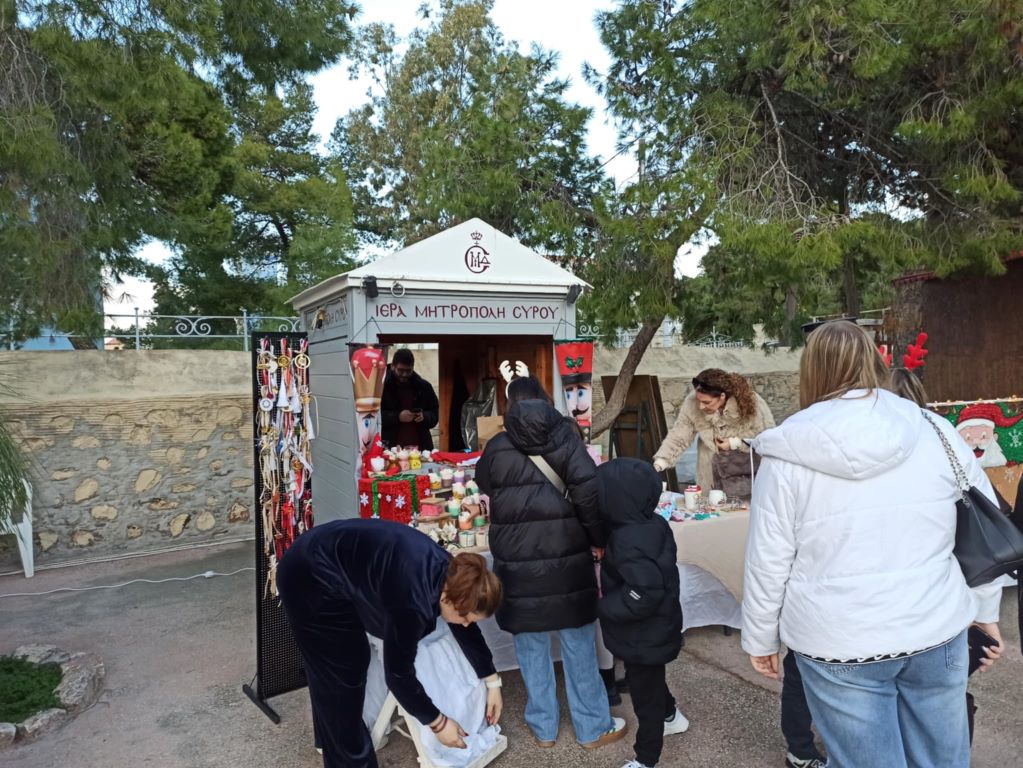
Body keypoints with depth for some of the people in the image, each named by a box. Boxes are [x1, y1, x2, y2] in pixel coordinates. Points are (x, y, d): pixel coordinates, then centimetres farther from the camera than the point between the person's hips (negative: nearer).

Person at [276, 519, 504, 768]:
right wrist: (438, 723, -10)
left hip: (334, 573, 9)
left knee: (354, 660, 22)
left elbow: (468, 632, 8)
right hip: (309, 578, -9)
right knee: (339, 675, 1)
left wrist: (492, 682, 12)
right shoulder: (412, 597, -34)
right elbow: (398, 672, -21)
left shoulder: (449, 574, -10)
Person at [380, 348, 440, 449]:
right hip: (391, 448, -3)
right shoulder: (382, 386, -1)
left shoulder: (424, 386, 9)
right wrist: (397, 417, -17)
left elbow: (435, 413, 15)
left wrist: (424, 417, -7)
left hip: (420, 447, 3)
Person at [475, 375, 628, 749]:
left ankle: (543, 728, 29)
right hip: (566, 558, 0)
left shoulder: (496, 448, -1)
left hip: (517, 562, 1)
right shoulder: (564, 436, -3)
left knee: (531, 646, 15)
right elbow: (589, 490, -14)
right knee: (579, 644, 14)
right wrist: (599, 537, -3)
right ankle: (593, 728, 27)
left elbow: (485, 486, 19)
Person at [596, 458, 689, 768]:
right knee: (652, 681, 32)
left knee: (644, 692, 11)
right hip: (657, 630, 9)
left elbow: (642, 596, -34)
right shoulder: (654, 523, -6)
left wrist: (603, 605, -22)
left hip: (643, 637, -9)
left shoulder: (629, 542, -34)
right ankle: (671, 716, 55)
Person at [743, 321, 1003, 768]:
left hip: (839, 645, -3)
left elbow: (768, 563, -7)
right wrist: (985, 608, 21)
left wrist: (760, 638, 7)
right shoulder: (936, 433, -4)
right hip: (937, 631, 3)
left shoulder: (788, 456, -12)